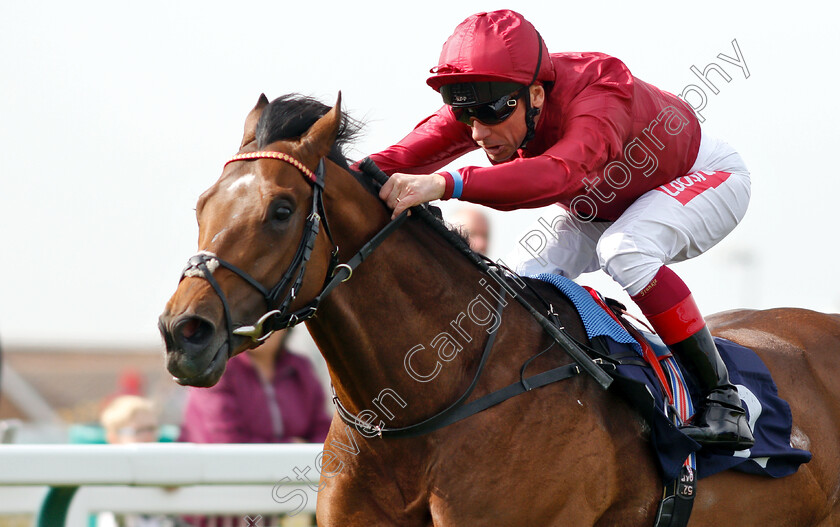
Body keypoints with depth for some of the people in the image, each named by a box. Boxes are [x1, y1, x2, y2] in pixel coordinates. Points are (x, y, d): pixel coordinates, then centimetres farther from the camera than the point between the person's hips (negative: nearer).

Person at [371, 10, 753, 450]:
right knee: (528, 283, -12)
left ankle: (721, 397, -26)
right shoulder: (490, 100, -24)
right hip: (610, 204, 7)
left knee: (623, 250, -35)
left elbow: (559, 174, -64)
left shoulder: (597, 102, -44)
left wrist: (445, 185, -76)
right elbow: (414, 152, -37)